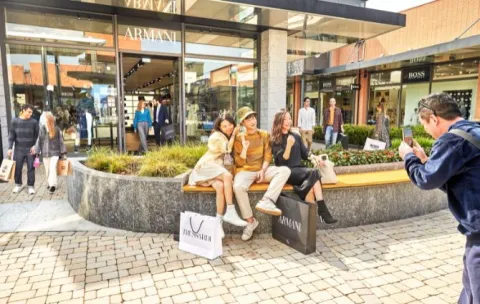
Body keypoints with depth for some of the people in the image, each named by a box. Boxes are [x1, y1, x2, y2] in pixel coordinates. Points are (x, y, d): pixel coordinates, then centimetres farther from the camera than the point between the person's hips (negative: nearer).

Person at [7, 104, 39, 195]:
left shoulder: (34, 122, -3)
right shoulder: (15, 121, 1)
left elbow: (37, 136, -1)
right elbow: (11, 135, 3)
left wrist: (35, 146, -12)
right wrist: (10, 148, -3)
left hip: (30, 150, -1)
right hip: (19, 149, 2)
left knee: (31, 168, 3)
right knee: (17, 168, 9)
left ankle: (31, 186, 14)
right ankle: (18, 184, 29)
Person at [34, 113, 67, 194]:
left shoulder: (57, 129, -3)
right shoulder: (42, 129, 2)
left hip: (55, 152, -1)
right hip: (45, 153, 1)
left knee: (52, 168, -7)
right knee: (47, 170, 6)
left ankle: (52, 185, -5)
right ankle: (49, 183, 18)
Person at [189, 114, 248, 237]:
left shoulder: (231, 138, 18)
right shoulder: (216, 136, -3)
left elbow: (231, 155, 20)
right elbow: (227, 150, -11)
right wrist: (233, 135, -3)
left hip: (219, 170, 5)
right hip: (207, 166, -5)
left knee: (220, 186, -30)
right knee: (228, 176, -34)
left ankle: (218, 220, -31)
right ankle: (230, 212, -34)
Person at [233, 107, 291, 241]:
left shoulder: (264, 135, 7)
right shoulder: (239, 138, -2)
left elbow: (268, 156, 3)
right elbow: (240, 163, -6)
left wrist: (263, 170, -13)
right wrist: (244, 148, -20)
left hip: (263, 169, 3)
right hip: (245, 170, -3)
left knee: (285, 170, -22)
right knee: (238, 187, -35)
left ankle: (266, 201, -36)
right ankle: (250, 221, -18)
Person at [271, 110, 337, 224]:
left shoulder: (296, 136, 16)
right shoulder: (275, 140, 0)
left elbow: (304, 153, 16)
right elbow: (282, 161, -10)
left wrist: (314, 157, -5)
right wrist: (289, 145, -22)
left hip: (300, 169, 5)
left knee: (310, 181, -32)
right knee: (313, 173, -30)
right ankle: (321, 210, -30)